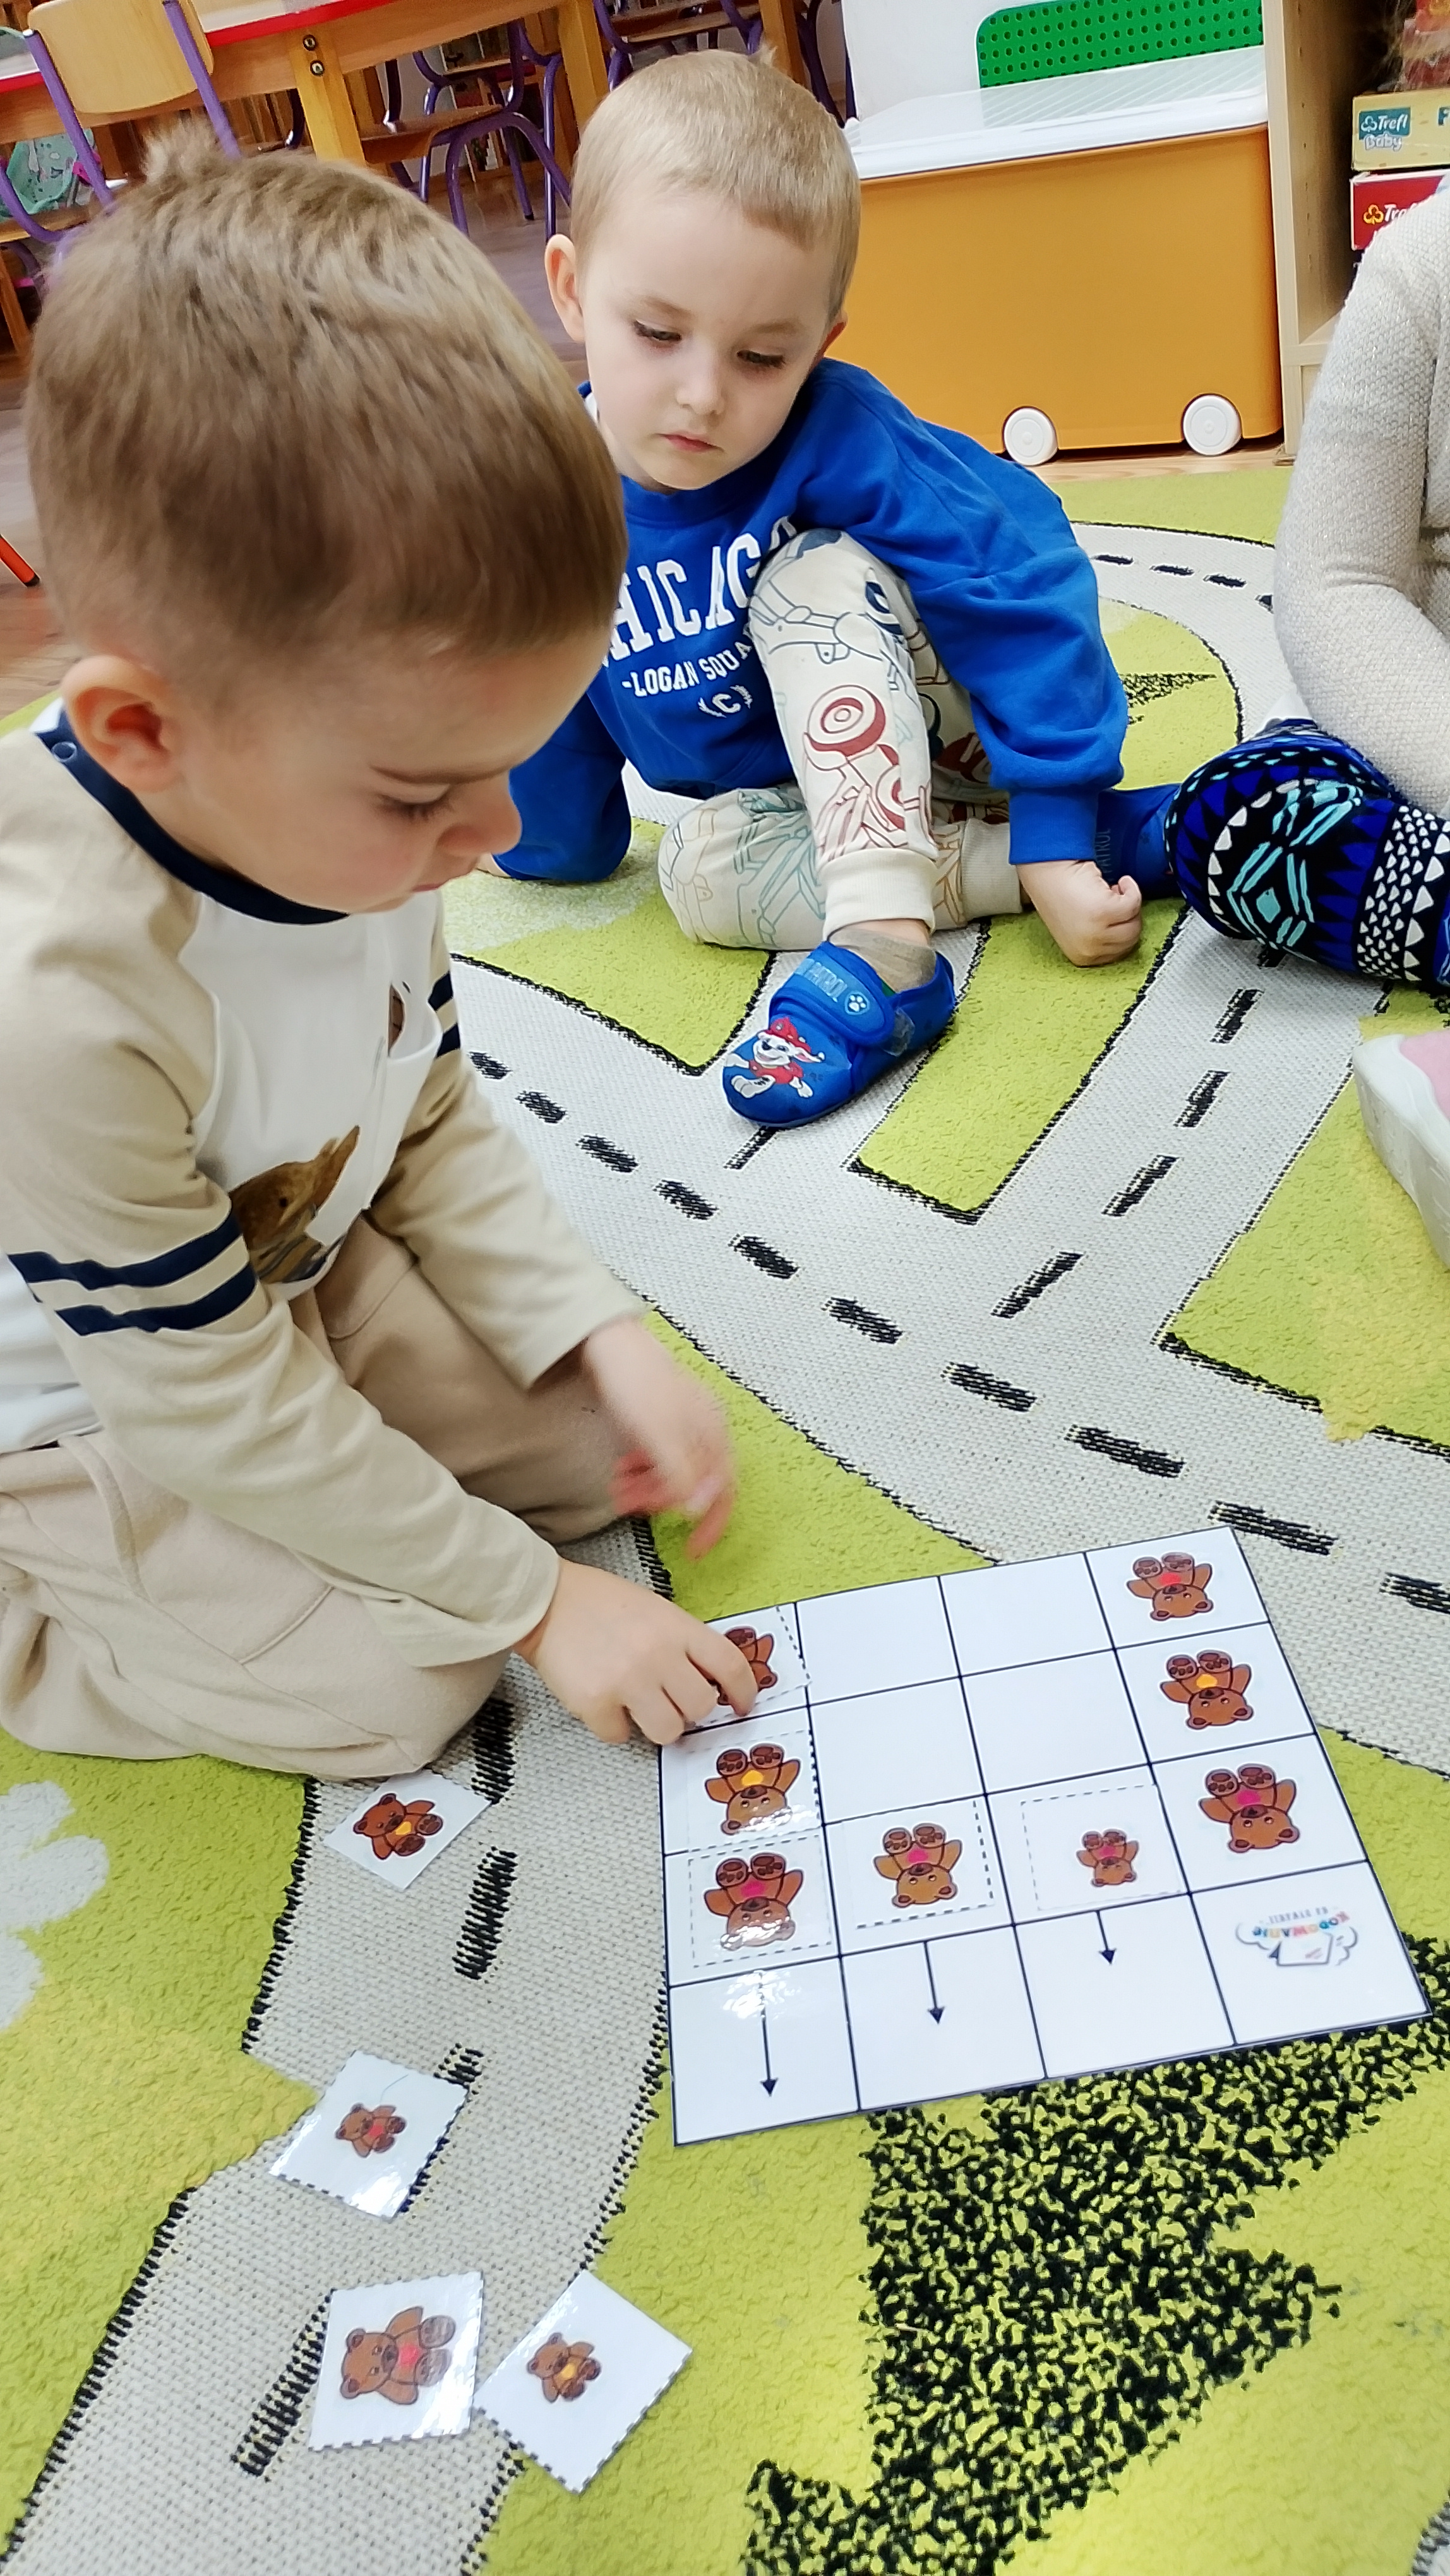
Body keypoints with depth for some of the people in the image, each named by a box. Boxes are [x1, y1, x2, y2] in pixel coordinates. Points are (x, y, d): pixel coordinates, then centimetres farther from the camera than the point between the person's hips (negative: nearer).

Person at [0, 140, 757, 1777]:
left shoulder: (346, 810, -16)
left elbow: (436, 1126, 0)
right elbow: (219, 1416, -27)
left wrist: (605, 1337, -11)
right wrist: (531, 1598, -19)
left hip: (304, 1271, 6)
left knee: (609, 1447, 0)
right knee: (400, 1685, -13)